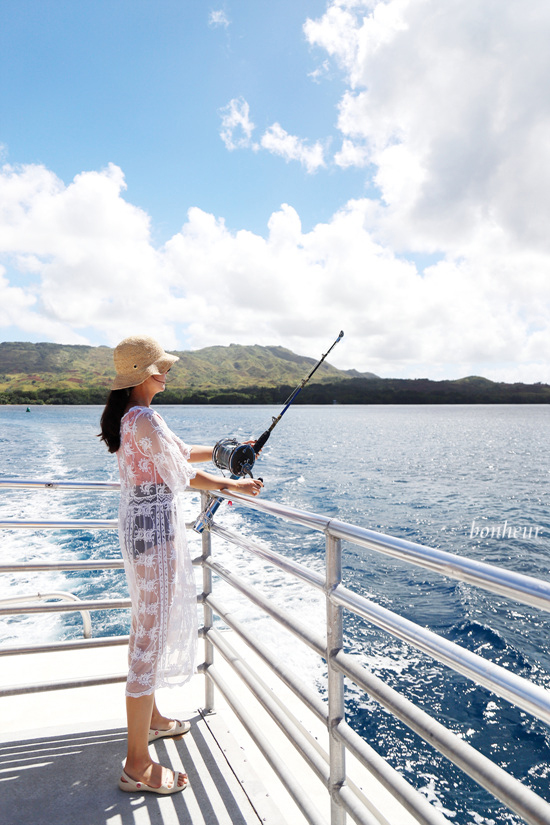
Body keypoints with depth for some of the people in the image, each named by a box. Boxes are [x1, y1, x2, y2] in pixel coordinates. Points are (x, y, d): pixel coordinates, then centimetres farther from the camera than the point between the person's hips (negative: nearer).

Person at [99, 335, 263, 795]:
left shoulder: (130, 416, 11)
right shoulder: (145, 419, -21)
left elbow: (183, 452, 19)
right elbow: (181, 475, -16)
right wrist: (234, 485, -3)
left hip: (142, 527, 11)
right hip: (154, 530, -11)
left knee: (149, 626, 23)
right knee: (151, 637, -1)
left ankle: (150, 718, 44)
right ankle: (138, 766, 13)